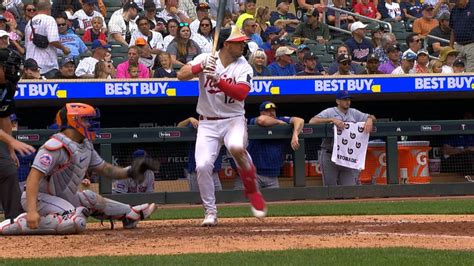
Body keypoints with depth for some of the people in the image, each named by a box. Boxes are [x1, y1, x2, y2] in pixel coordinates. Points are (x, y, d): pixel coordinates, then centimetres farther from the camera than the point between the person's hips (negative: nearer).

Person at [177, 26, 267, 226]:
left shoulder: (244, 67, -3)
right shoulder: (205, 59, -2)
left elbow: (241, 93, -20)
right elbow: (181, 76, -15)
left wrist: (217, 80, -31)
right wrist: (201, 67, -32)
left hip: (234, 120, -1)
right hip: (207, 123, 1)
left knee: (237, 147, -33)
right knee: (202, 166, -15)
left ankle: (252, 190, -8)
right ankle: (210, 212, 5)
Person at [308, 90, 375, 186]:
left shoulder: (354, 113, 16)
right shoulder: (330, 112, 2)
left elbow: (371, 117, 18)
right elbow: (312, 121, -12)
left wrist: (369, 120, -8)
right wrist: (332, 120, -21)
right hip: (330, 156, -4)